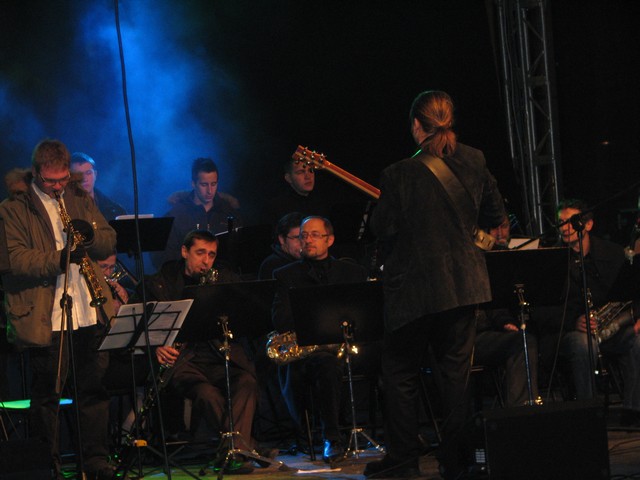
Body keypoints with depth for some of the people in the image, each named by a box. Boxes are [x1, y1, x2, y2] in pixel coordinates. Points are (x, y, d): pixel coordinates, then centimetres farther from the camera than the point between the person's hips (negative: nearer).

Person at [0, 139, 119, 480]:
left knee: (95, 387, 8)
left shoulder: (81, 200, 15)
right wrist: (59, 259, -26)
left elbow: (110, 241, 14)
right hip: (45, 319, -5)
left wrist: (90, 234, -9)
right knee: (46, 395, 2)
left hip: (90, 312, 5)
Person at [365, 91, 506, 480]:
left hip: (415, 287, -4)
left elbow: (382, 227, -9)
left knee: (400, 372, 10)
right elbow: (497, 216, 8)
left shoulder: (400, 174, -14)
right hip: (465, 283, 4)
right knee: (457, 370, 10)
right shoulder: (474, 162, -1)